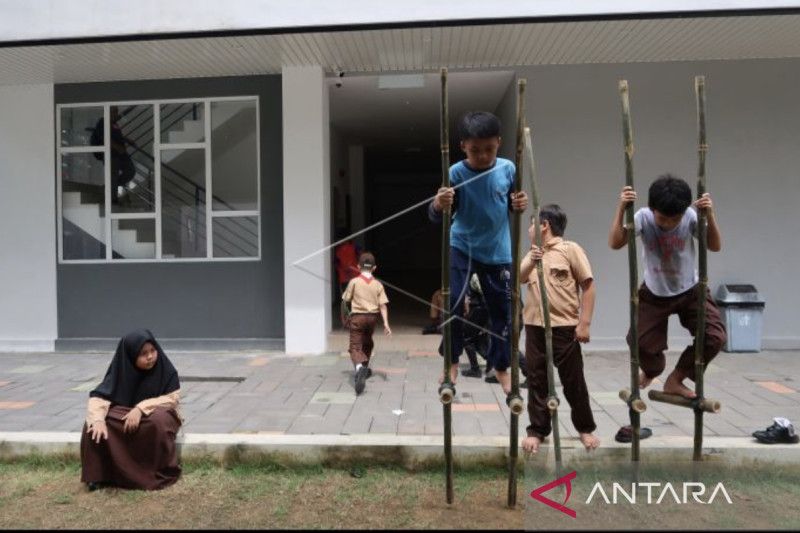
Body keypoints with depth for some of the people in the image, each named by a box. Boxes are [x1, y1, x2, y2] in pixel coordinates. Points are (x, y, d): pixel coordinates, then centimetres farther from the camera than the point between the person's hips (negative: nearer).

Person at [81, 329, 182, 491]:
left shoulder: (166, 369, -15)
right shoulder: (121, 371, -11)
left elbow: (173, 398, -20)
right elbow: (99, 397, -19)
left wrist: (142, 408, -33)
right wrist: (98, 419, -40)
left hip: (157, 414, -2)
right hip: (122, 415, 2)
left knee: (158, 421, -38)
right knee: (93, 426, -24)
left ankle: (162, 472, -19)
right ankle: (99, 474, -7)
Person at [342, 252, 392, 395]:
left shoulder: (354, 281, -4)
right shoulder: (378, 284, 2)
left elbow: (345, 300, 1)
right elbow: (382, 305, -4)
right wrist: (386, 323, -5)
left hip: (357, 317, -4)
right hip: (372, 317, 4)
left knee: (355, 346, -8)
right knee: (367, 343, 26)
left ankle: (359, 367, -37)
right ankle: (364, 369, 40)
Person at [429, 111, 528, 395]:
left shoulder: (508, 169, -9)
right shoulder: (456, 173, -17)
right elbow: (436, 216, -22)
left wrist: (520, 204, -16)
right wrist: (439, 205, -45)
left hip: (498, 251, 2)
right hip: (461, 246, -2)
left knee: (502, 310, 8)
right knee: (453, 302, -15)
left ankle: (501, 366, 28)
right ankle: (451, 361, 8)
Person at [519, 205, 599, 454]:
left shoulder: (570, 249, -4)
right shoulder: (533, 253, 13)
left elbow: (588, 286, -7)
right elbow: (517, 279, 2)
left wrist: (584, 323, -12)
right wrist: (531, 262, -16)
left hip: (564, 327, -4)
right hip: (535, 327, 5)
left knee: (573, 381, 7)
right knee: (537, 380, 7)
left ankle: (585, 428, 24)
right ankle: (537, 430, 17)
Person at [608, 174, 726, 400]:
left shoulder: (690, 216, -20)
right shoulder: (643, 217, -22)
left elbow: (715, 246, -18)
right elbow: (615, 243, -32)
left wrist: (709, 215, -32)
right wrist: (621, 209, -41)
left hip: (690, 291, 1)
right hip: (654, 294, -1)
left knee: (715, 337, -14)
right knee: (641, 342, -6)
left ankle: (676, 379, 8)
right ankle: (651, 371, 33)